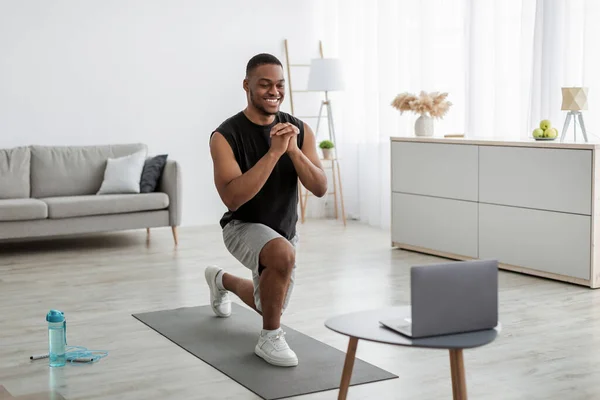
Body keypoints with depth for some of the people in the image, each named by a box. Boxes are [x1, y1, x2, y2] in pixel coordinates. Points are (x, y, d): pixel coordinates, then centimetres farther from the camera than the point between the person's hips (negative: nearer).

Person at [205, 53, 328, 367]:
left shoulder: (299, 130, -10)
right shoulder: (226, 135, -22)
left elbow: (320, 188, -16)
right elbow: (232, 198, -33)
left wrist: (293, 150, -32)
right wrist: (274, 152, -37)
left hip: (285, 230, 6)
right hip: (243, 227, -5)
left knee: (271, 306, 22)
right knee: (283, 253, -39)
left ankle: (221, 280, 54)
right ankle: (270, 339, -18)